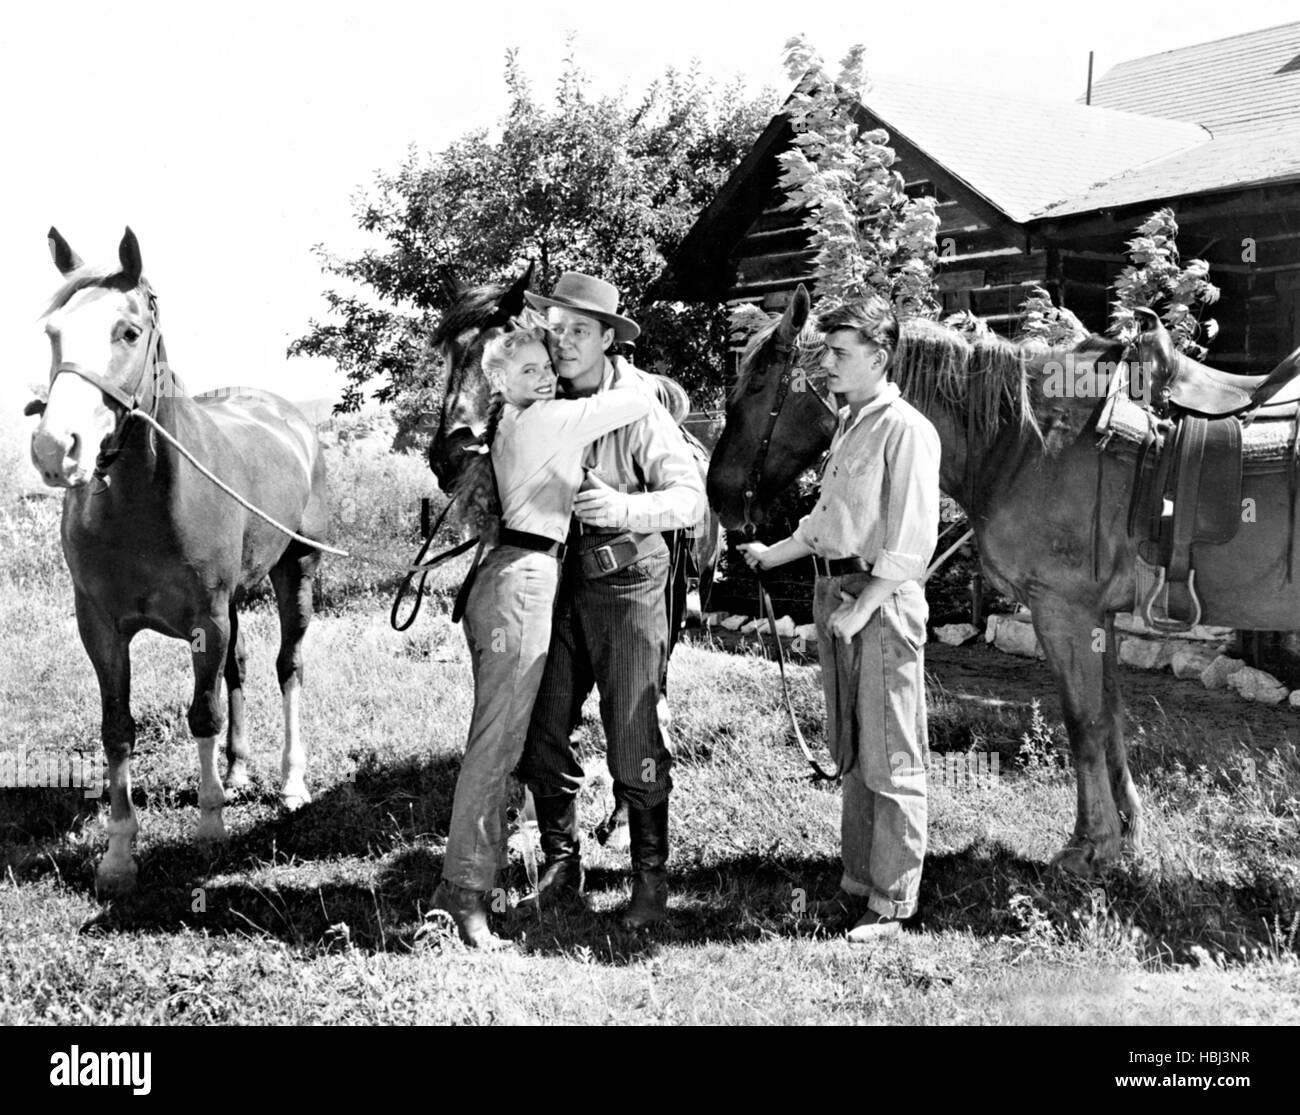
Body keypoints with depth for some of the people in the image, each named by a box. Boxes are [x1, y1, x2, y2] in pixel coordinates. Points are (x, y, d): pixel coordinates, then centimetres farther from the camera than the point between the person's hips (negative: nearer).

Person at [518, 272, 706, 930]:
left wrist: (622, 508, -35)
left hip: (626, 584, -5)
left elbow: (691, 499, -19)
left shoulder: (639, 410, -11)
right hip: (557, 579, 5)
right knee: (542, 733, 7)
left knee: (632, 740, -2)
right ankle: (560, 864, 25)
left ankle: (650, 879, 12)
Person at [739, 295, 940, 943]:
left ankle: (891, 903, 6)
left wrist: (862, 607, -20)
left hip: (881, 600, -9)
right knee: (850, 755, 16)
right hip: (834, 593, 9)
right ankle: (858, 883, 27)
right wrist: (773, 554, 25)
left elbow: (912, 540, -18)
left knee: (890, 761, -2)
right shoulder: (847, 424, 14)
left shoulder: (907, 431, -12)